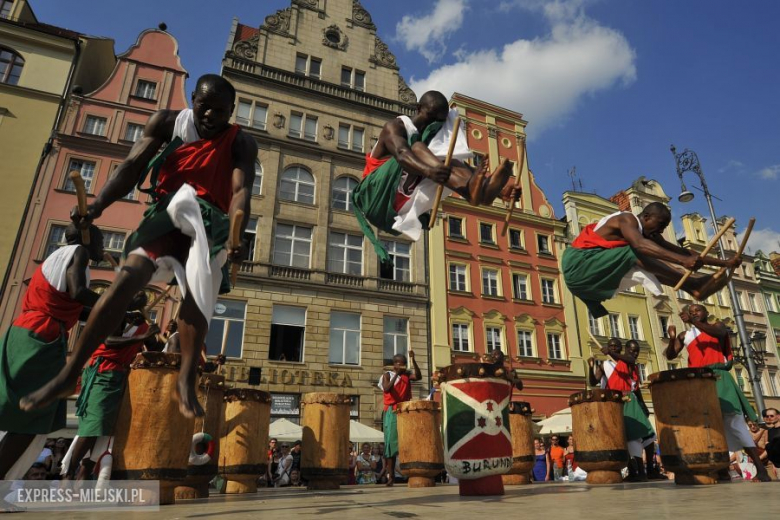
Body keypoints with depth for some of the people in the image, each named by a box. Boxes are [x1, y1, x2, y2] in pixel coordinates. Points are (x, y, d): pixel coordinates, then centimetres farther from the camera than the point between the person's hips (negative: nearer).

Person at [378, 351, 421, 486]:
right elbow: (386, 389, -17)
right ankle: (391, 476, 2)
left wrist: (413, 360, -20)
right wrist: (396, 374, -22)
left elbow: (418, 376, -10)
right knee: (391, 442, -2)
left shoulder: (407, 375, 10)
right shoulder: (387, 375, 2)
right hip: (392, 412, -3)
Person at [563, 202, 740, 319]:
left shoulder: (649, 234, 15)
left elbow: (681, 251, 14)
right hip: (579, 262, -10)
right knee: (638, 255, -24)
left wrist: (724, 263, 8)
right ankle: (694, 285, -26)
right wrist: (682, 260, -48)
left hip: (594, 275, 10)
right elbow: (639, 244, -38)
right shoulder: (627, 219, -14)